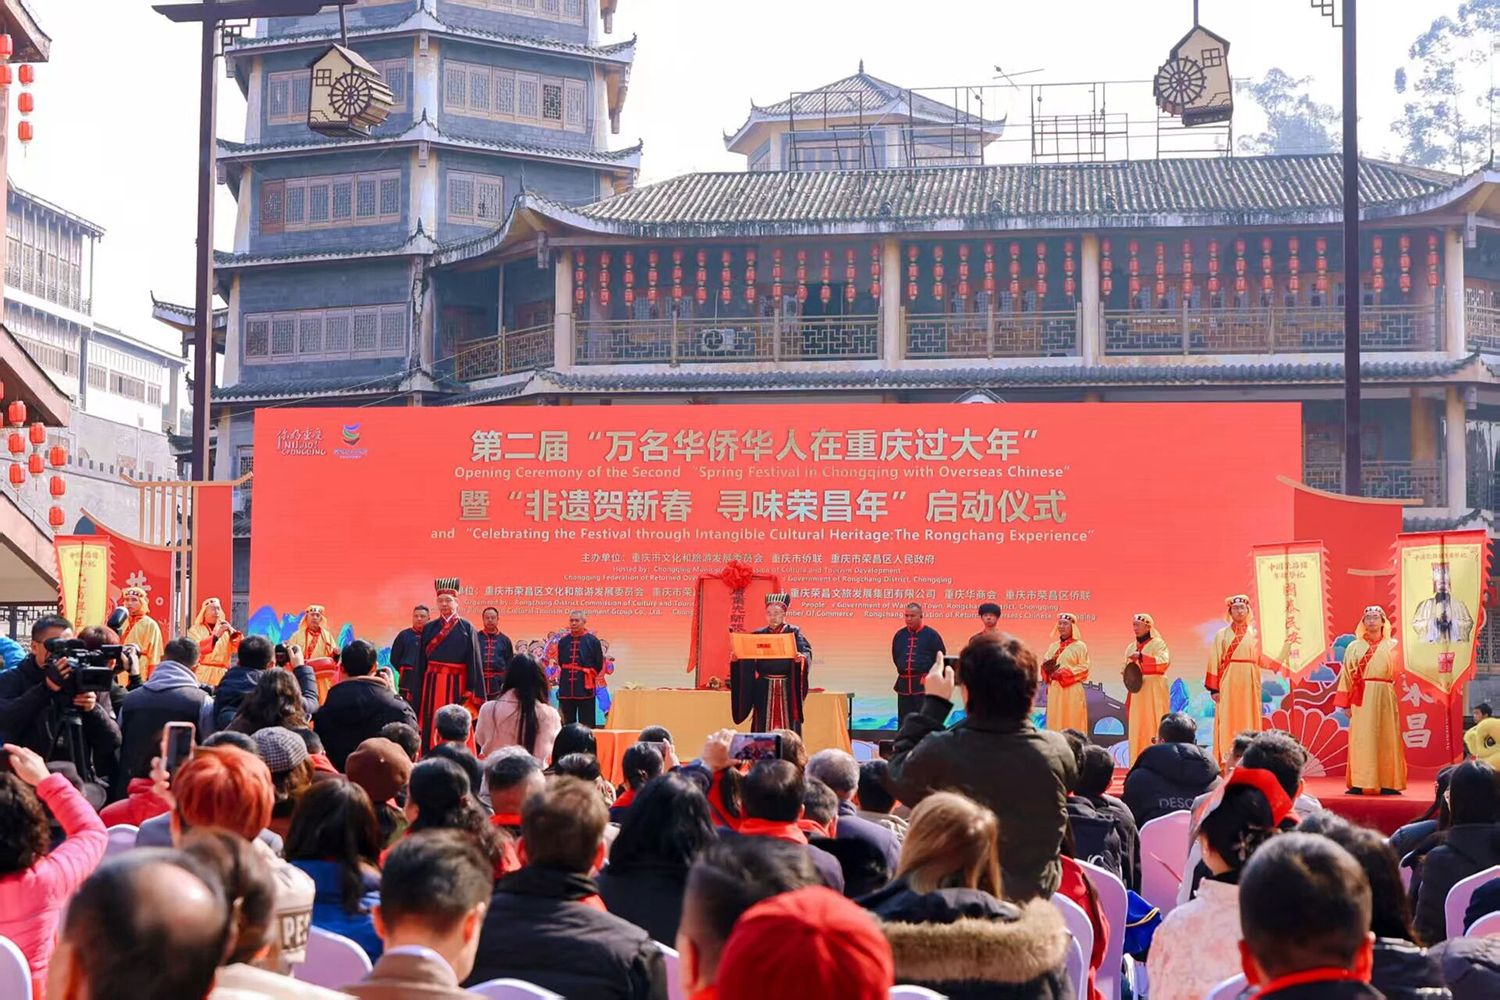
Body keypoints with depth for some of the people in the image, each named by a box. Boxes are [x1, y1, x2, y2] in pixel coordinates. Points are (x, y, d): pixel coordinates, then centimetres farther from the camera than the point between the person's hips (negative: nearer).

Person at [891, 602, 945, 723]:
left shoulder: (931, 634, -3)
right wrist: (903, 670, 10)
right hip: (904, 684, 5)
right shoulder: (900, 635, 8)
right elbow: (895, 657, 20)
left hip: (924, 684, -5)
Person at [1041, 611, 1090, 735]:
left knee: (1072, 724, -6)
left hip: (1072, 691, -5)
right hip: (1054, 690, 5)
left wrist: (1065, 673, -16)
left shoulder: (1080, 646, 1)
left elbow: (1084, 668, -7)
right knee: (1055, 722, 1)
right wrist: (1047, 668, -6)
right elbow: (1045, 664, 18)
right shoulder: (1053, 646, 17)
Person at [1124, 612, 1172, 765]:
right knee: (1137, 728, 1)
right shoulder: (1131, 647, 16)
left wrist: (1141, 656, -22)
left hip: (1154, 691, -5)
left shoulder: (1158, 643, -1)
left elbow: (1164, 662, -18)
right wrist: (1128, 676, 2)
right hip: (1136, 691, 5)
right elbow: (1127, 670, 24)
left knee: (1154, 725, -9)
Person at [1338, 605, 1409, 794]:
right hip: (1361, 699, -1)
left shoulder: (1392, 646, 10)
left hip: (1384, 698, 1)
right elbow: (1347, 676, 5)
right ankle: (1359, 783, -4)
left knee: (1386, 738, 0)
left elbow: (1398, 674, 2)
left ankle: (1388, 783, 3)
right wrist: (1345, 703, -1)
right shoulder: (1354, 647, 8)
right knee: (1361, 739, -4)